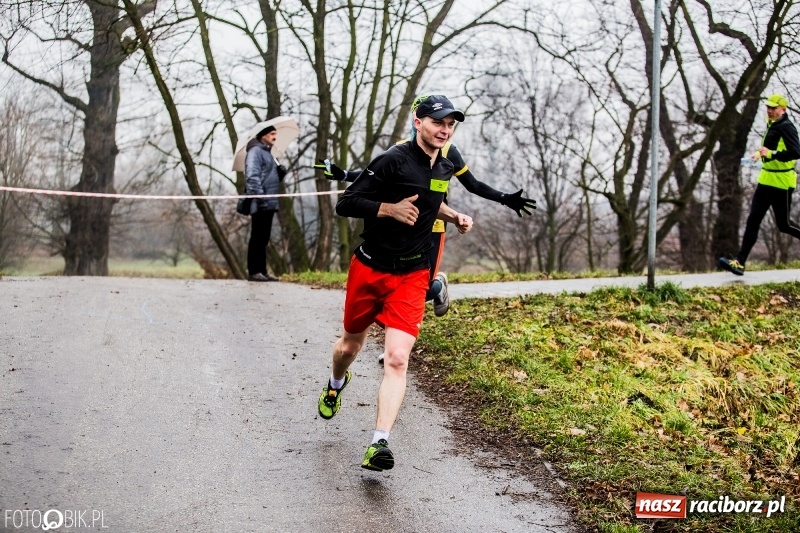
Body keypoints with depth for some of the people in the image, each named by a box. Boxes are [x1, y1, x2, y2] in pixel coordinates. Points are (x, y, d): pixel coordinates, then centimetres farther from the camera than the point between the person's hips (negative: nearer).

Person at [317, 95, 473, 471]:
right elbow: (345, 204, -16)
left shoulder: (445, 169, 7)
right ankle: (336, 384, 52)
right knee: (350, 346, 16)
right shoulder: (393, 161, -15)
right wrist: (391, 208, -26)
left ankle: (379, 444, -16)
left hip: (411, 275, 3)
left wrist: (455, 217, 12)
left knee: (397, 359, -14)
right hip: (369, 268, -3)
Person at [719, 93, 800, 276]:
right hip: (766, 180, 8)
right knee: (753, 221, 0)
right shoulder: (771, 124, 12)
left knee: (783, 225, 4)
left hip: (781, 183, -8)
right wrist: (760, 153, 13)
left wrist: (771, 154, -29)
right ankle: (739, 262, -3)